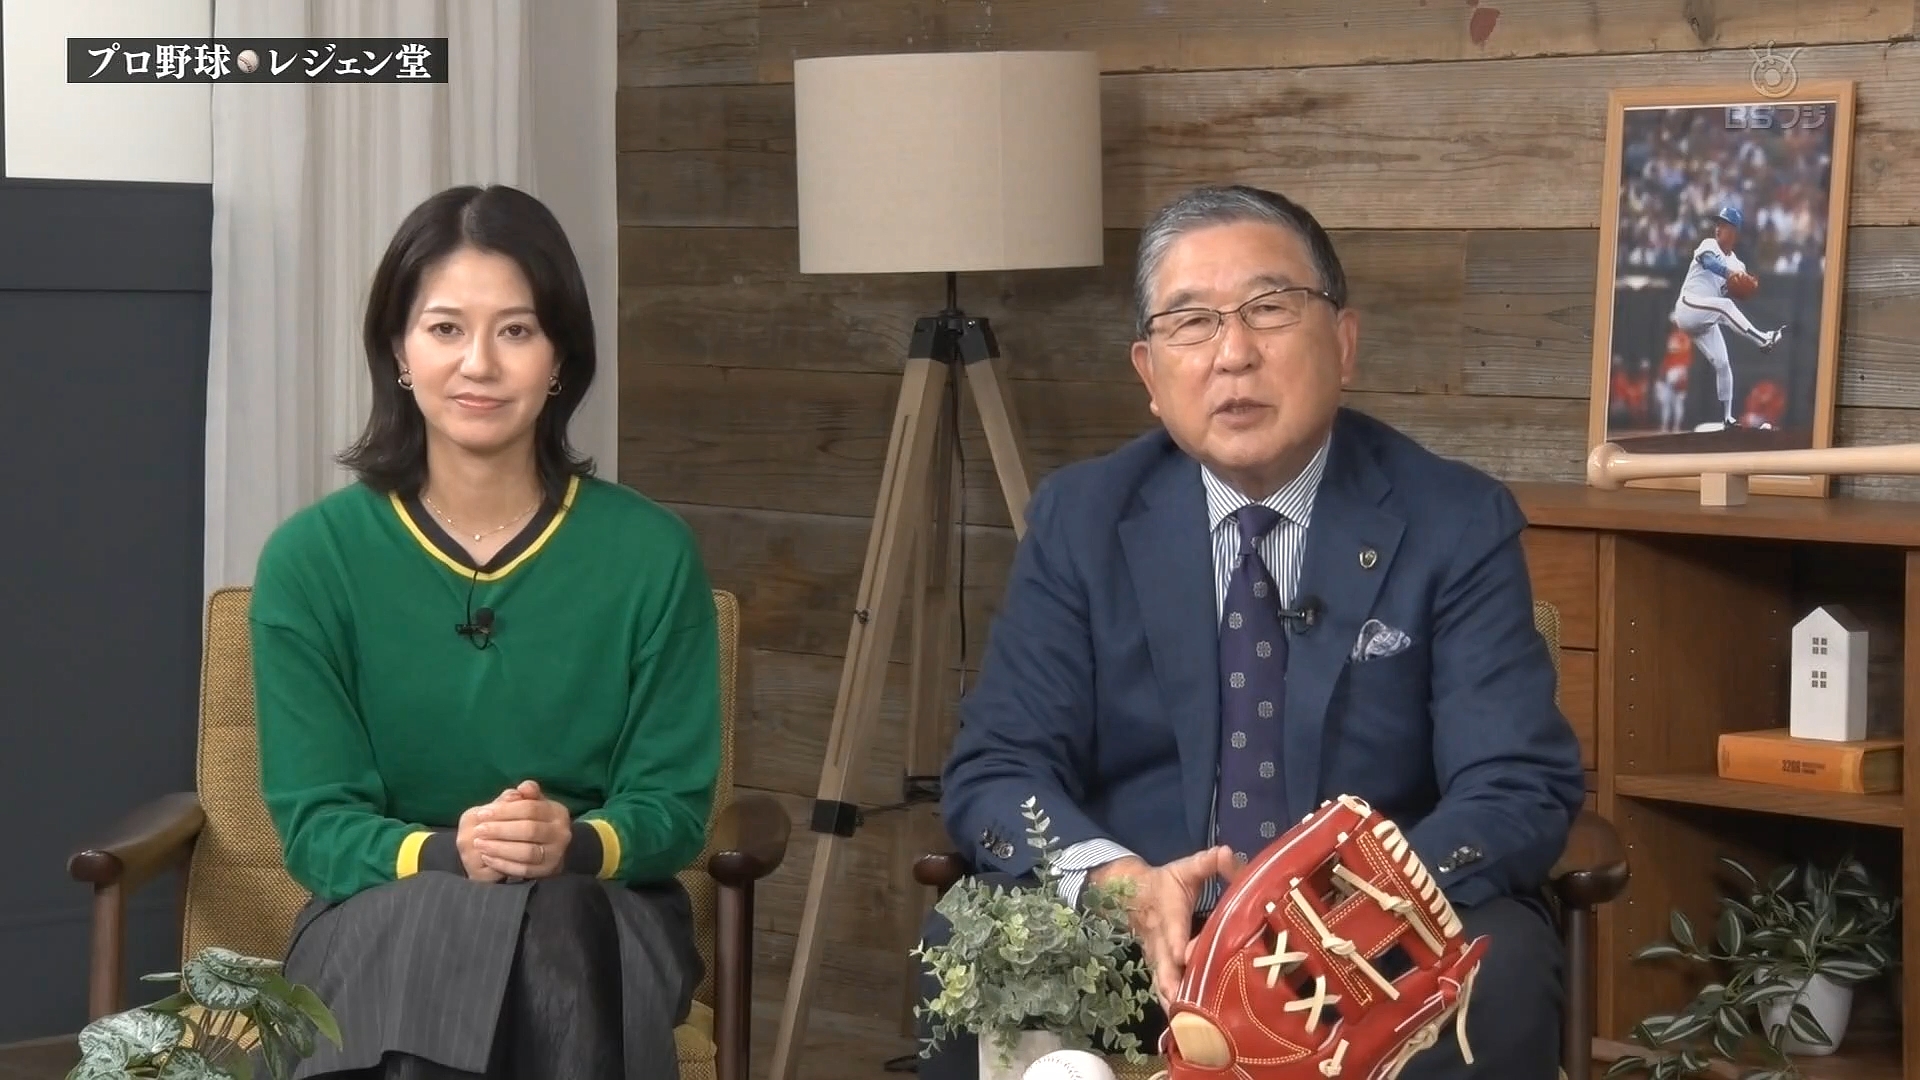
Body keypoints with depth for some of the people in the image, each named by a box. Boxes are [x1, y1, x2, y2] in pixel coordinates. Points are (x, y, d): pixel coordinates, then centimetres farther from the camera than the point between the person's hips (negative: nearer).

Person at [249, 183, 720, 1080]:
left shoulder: (651, 554, 0)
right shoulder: (311, 559, -1)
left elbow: (675, 807, 0)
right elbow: (315, 824, -5)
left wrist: (574, 845, -24)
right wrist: (446, 853, -27)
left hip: (598, 914, 1)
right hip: (382, 912, 0)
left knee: (552, 933, -36)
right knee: (424, 931, -36)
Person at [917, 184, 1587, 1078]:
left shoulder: (1457, 526, -2)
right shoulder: (1080, 520, 4)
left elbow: (1522, 793, -9)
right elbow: (995, 772, -2)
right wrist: (1121, 886, -24)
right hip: (1132, 939, 1)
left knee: (1495, 971, -32)